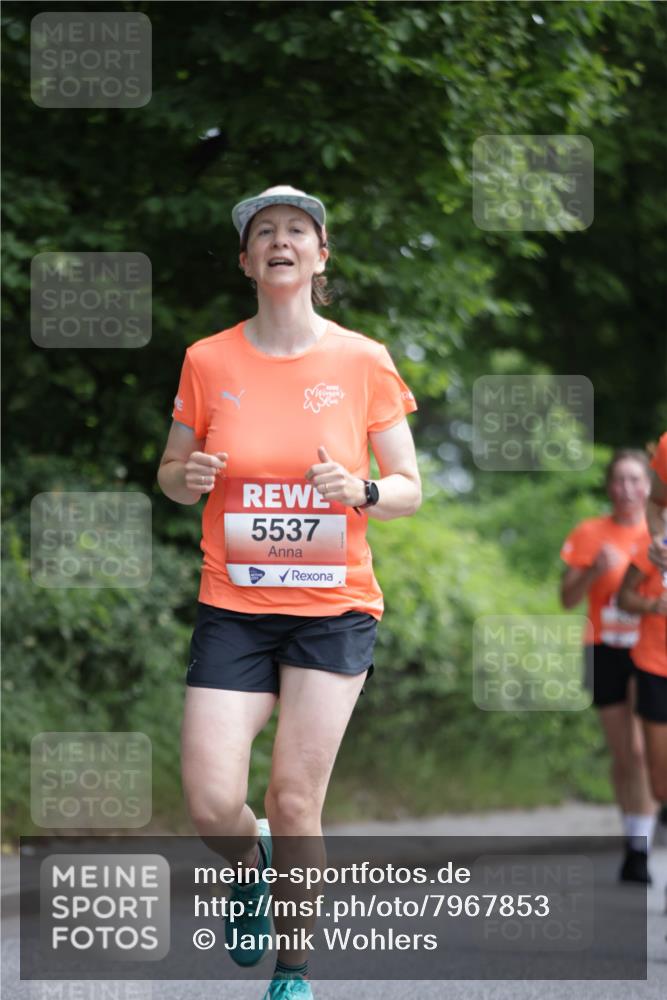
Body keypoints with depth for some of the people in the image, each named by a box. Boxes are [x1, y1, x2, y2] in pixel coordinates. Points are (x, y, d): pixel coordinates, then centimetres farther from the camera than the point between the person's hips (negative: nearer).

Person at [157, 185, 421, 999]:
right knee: (211, 805, -10)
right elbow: (171, 474, 12)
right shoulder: (208, 361, 1)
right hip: (233, 608, 1)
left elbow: (409, 489, 5)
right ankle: (251, 862, 27)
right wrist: (187, 478, -11)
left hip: (334, 609, -1)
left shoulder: (363, 362, -1)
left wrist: (362, 492, -17)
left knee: (295, 803, -4)